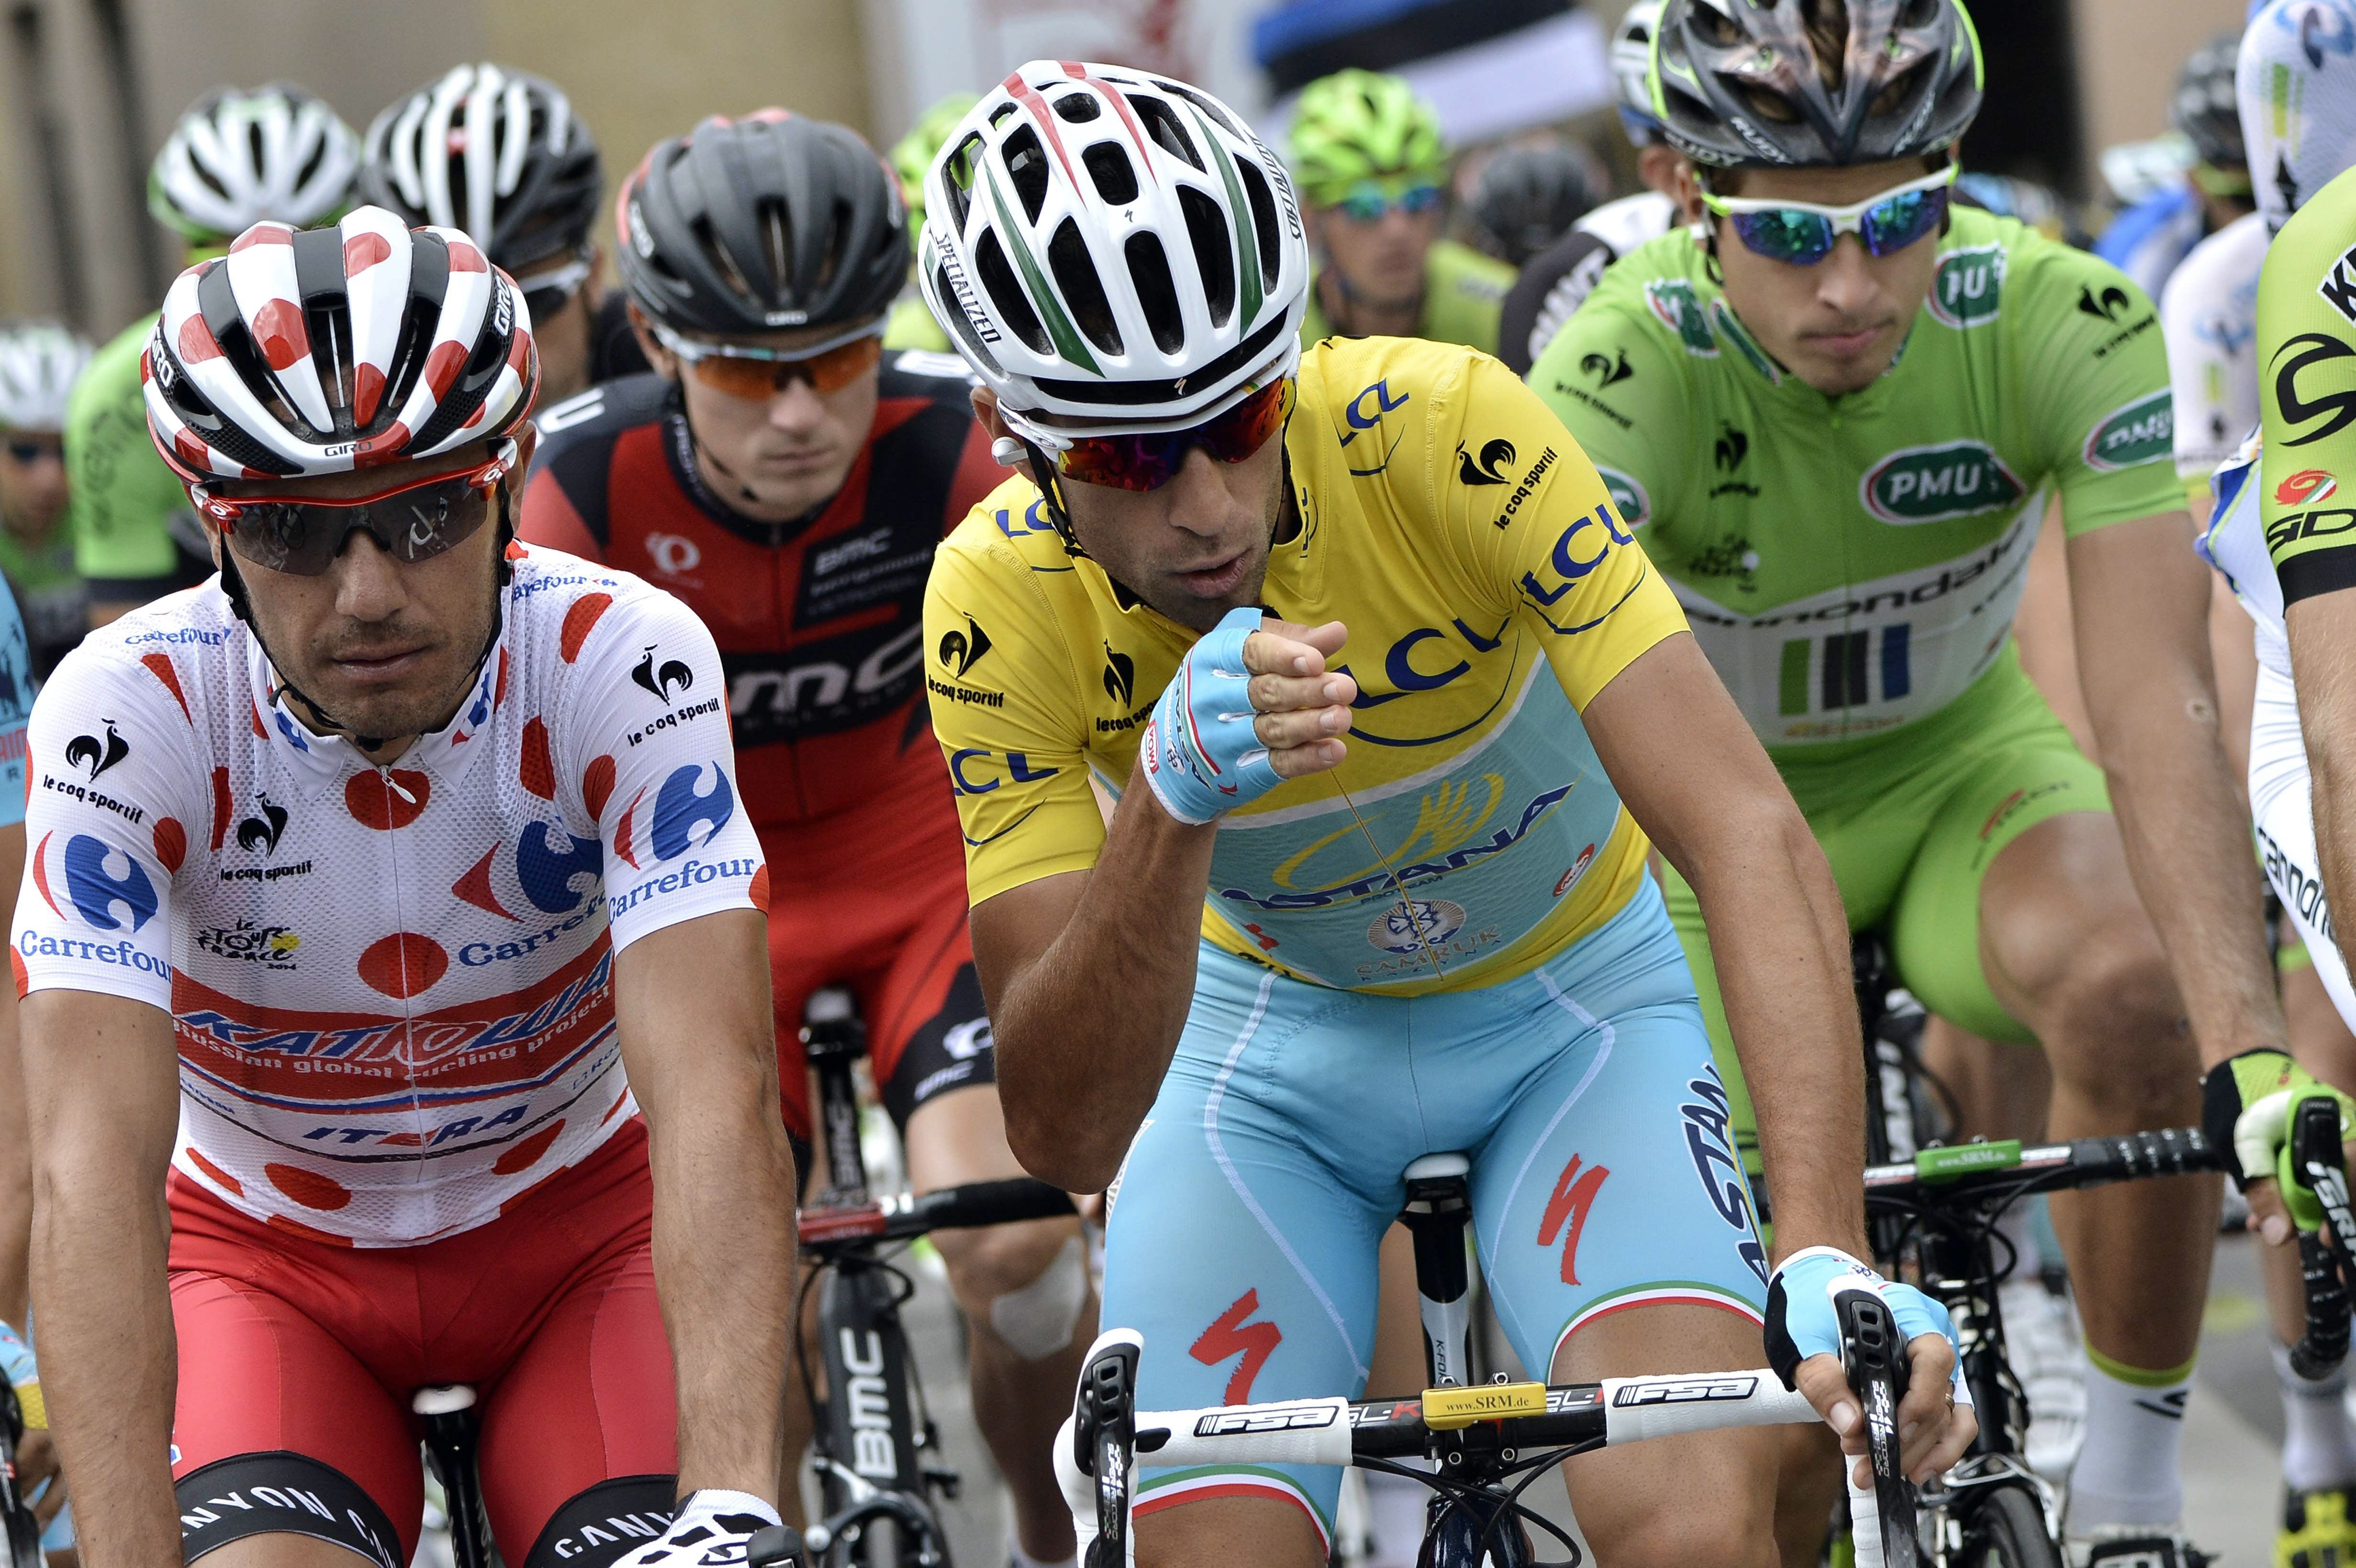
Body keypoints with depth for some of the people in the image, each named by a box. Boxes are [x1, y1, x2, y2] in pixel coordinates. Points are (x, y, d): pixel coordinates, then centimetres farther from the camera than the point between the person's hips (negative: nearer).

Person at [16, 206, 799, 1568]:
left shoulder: (623, 663, -25)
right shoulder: (131, 710, -24)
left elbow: (718, 1098, -35)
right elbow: (96, 1167, -32)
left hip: (574, 1218, 0)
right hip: (267, 1247, 0)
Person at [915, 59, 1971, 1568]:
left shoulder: (1446, 433, -31)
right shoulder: (1001, 604, -25)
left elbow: (1753, 839, -37)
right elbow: (1065, 1131, -28)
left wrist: (1828, 1259, -49)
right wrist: (1168, 806, -45)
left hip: (1571, 1002, -2)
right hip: (1267, 1020, 2)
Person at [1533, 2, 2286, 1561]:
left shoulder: (2067, 323, -27)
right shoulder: (1625, 373, -31)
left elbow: (2156, 701, -35)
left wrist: (2256, 1055, -49)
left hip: (1959, 764, 0)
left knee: (2133, 984, -32)